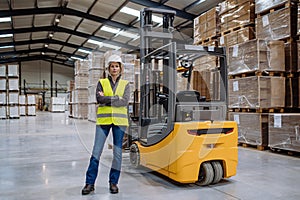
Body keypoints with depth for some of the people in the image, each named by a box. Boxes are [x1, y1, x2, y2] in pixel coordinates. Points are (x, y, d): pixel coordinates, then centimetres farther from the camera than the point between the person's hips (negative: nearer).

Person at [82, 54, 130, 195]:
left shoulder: (125, 84, 8)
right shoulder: (102, 82, 9)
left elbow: (125, 101, -8)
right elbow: (99, 98, -8)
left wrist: (106, 99, -9)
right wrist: (117, 98, -10)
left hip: (119, 121, 1)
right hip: (103, 120, 0)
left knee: (117, 153, 4)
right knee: (96, 152, -1)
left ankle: (113, 182, 18)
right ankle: (90, 183, 10)